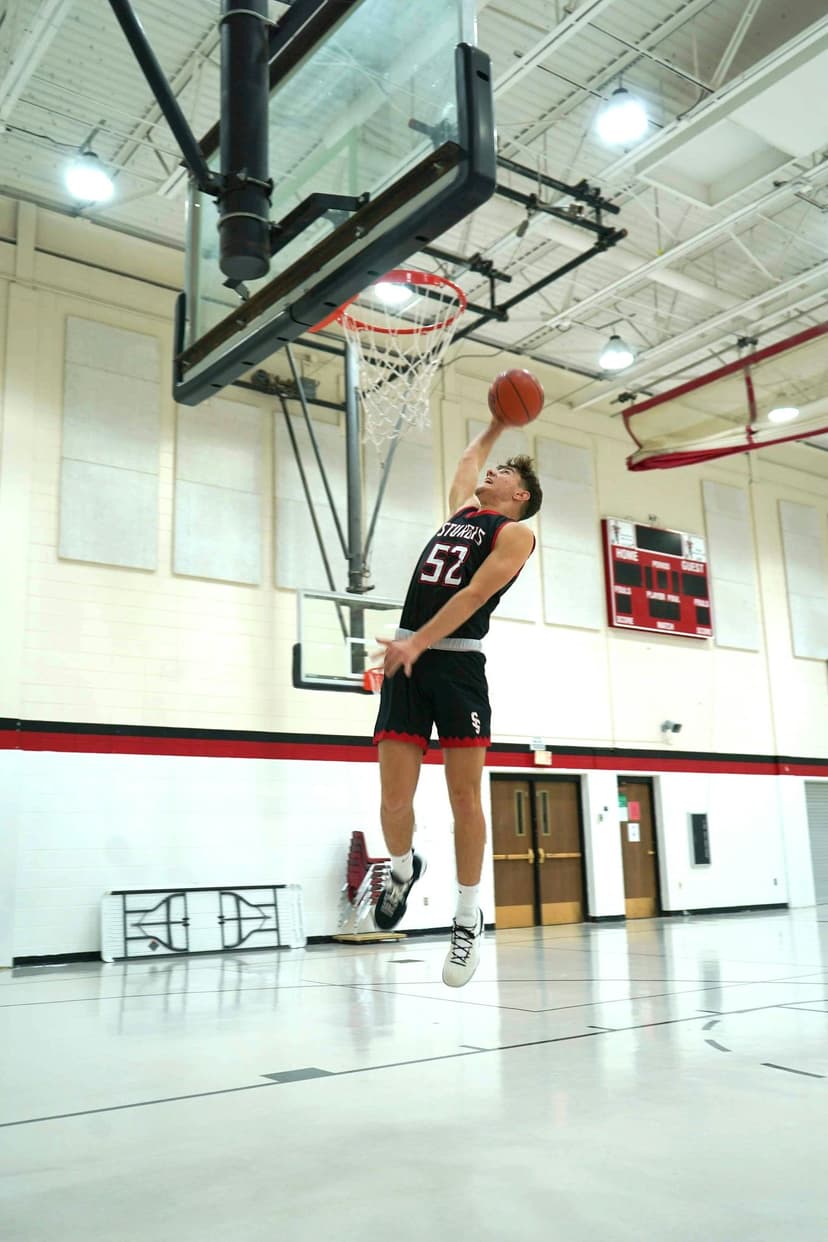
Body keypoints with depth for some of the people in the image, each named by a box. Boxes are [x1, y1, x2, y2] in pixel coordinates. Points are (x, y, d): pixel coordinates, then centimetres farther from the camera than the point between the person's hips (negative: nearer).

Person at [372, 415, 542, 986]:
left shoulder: (515, 532, 4)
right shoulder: (463, 507, 25)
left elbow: (474, 595, -10)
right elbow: (469, 459, 46)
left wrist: (417, 642, -20)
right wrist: (499, 423, 54)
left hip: (457, 662, -5)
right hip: (408, 661, 5)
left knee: (465, 797, -2)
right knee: (394, 800, -2)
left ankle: (469, 917, 13)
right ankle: (403, 869, 28)